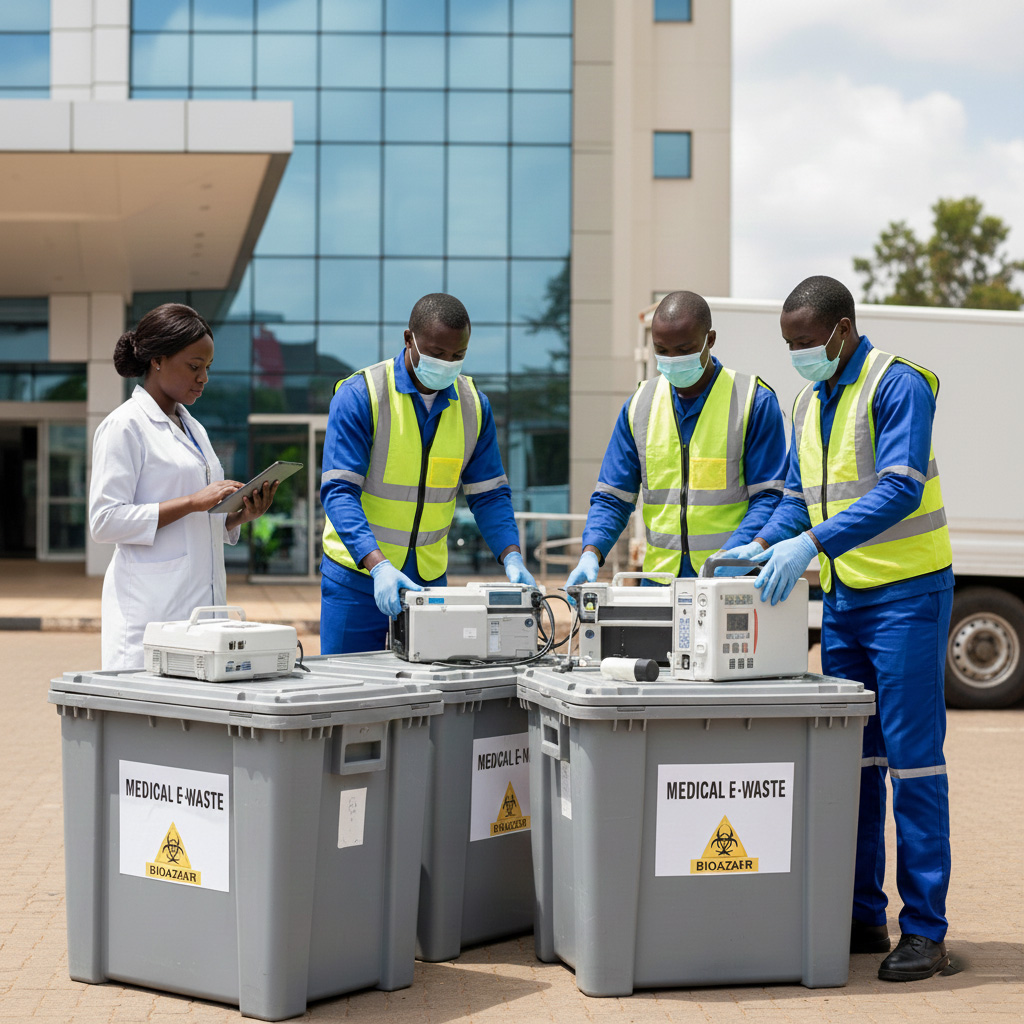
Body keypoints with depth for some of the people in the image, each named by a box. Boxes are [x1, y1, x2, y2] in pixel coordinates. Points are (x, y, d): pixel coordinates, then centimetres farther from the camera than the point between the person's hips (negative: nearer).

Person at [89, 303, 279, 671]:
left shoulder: (194, 429, 19)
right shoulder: (124, 426, -5)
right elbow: (104, 521, -13)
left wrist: (241, 515, 4)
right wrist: (193, 502, -17)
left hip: (201, 603, 7)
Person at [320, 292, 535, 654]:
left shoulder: (474, 404, 2)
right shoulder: (358, 396, -13)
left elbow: (489, 494, 6)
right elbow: (339, 491, -19)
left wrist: (512, 558, -12)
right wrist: (378, 565, -33)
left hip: (430, 577, 4)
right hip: (357, 573, -4)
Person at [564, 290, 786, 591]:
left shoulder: (755, 401, 0)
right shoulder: (640, 404, 11)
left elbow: (768, 497, -5)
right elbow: (612, 498, 11)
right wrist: (592, 553, -8)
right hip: (659, 576, 3)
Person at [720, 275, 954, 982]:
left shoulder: (898, 385, -13)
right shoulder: (809, 401, 13)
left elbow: (900, 487, -24)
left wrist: (812, 543, -31)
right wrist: (764, 544, -1)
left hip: (906, 592, -8)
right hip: (842, 598, 8)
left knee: (912, 757, -6)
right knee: (852, 757, 9)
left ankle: (925, 930, -1)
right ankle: (862, 916, 17)